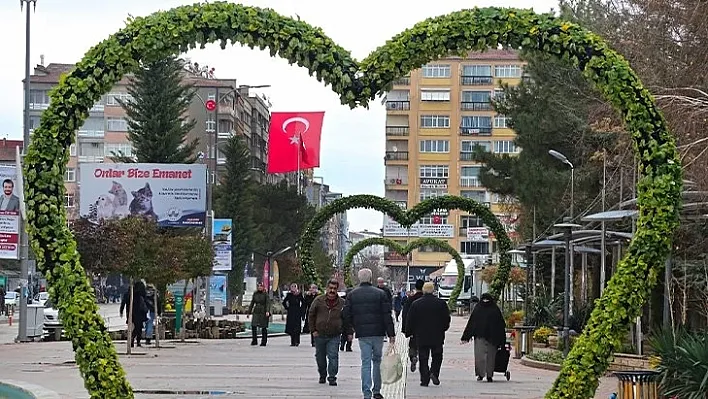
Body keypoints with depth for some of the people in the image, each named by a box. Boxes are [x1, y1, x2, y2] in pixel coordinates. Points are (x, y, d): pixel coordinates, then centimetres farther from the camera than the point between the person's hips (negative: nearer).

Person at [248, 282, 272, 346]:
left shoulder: (265, 294, -2)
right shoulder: (255, 294, 10)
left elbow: (268, 303, -10)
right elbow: (252, 303, 16)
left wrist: (267, 311, -24)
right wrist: (249, 312, 15)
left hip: (263, 312, -4)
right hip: (256, 311, 4)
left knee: (264, 327, 1)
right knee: (253, 326, -8)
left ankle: (264, 342, 9)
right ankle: (254, 341, 1)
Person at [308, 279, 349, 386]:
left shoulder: (342, 303, 2)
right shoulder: (319, 300, 2)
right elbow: (311, 315, 7)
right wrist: (313, 330, 1)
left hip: (334, 336, -2)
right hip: (319, 335, 2)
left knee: (333, 356, -11)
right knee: (320, 357, 12)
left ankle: (332, 377, -5)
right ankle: (322, 375, 30)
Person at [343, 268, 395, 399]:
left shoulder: (352, 295, 4)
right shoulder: (380, 294, -1)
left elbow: (347, 315, 6)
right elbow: (387, 315, -3)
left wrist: (348, 332, 16)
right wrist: (391, 334, 0)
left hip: (362, 334, 1)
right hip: (378, 333, -1)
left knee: (366, 362, 1)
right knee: (377, 361, 13)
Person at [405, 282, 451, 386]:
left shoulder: (415, 304, -3)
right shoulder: (441, 303, -4)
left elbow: (410, 321, 1)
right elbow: (447, 319, 2)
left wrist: (409, 333, 13)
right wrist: (442, 330, 19)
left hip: (421, 337, 0)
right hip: (437, 337, 0)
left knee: (423, 359, 5)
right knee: (437, 357, 15)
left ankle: (424, 379, 0)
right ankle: (434, 372, -6)